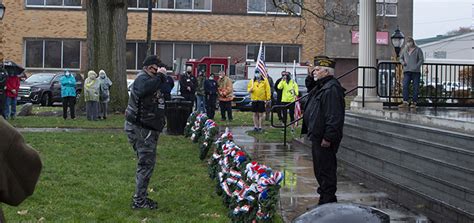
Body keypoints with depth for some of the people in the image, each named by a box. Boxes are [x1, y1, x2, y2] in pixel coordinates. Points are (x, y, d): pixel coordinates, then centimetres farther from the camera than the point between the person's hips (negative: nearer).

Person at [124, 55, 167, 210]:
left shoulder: (150, 79, 18)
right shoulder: (143, 78, -15)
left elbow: (168, 87, 20)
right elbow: (145, 89, -39)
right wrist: (159, 76, -30)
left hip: (147, 129, 11)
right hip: (141, 129, -11)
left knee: (146, 163, 17)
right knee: (146, 164, -8)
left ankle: (140, 197, 26)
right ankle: (139, 201, -2)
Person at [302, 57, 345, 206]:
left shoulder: (332, 89, -17)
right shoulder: (321, 87, 18)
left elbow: (335, 117, -24)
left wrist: (328, 137, -26)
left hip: (325, 139, -11)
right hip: (317, 137, 11)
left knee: (326, 171, -6)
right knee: (320, 170, 17)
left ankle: (327, 202, 0)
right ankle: (324, 199, 26)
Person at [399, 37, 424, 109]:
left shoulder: (418, 50, 3)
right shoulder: (405, 50, 14)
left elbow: (421, 59, -1)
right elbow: (401, 58, 22)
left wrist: (416, 66, -14)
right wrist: (402, 62, -1)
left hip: (416, 71, -3)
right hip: (407, 71, 3)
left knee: (415, 87, -2)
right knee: (405, 86, -11)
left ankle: (414, 103, 2)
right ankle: (405, 102, -15)